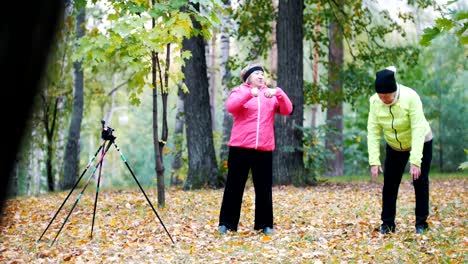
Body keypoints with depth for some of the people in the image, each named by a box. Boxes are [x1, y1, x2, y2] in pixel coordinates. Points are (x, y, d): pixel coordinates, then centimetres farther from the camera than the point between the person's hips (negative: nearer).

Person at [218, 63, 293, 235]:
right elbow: (230, 107, -16)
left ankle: (265, 224, 12)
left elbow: (287, 110, 0)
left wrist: (278, 93, -18)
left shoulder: (272, 95, 13)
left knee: (264, 187, 5)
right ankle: (227, 223, 8)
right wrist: (249, 93, -29)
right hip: (240, 147, -2)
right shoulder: (239, 92, 5)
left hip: (264, 149, 2)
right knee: (234, 186, 2)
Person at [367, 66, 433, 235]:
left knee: (420, 182, -4)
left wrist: (415, 161, -36)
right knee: (390, 184, 0)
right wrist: (374, 161, -24)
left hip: (421, 143, -3)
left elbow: (418, 130, -33)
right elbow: (373, 132, -18)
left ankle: (421, 223, 6)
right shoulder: (375, 102, -21)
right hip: (394, 146, 3)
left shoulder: (410, 97, -32)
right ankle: (387, 223, 9)